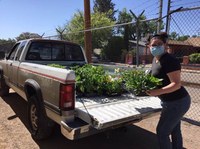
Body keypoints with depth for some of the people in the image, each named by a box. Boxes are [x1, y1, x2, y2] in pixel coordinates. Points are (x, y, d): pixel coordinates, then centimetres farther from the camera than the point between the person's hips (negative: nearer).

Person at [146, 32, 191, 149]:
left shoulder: (169, 61, -23)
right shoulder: (156, 59, 6)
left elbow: (176, 84, -28)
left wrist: (158, 92, -38)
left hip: (177, 102, -9)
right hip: (175, 101, 9)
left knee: (162, 131, 0)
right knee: (175, 130, 23)